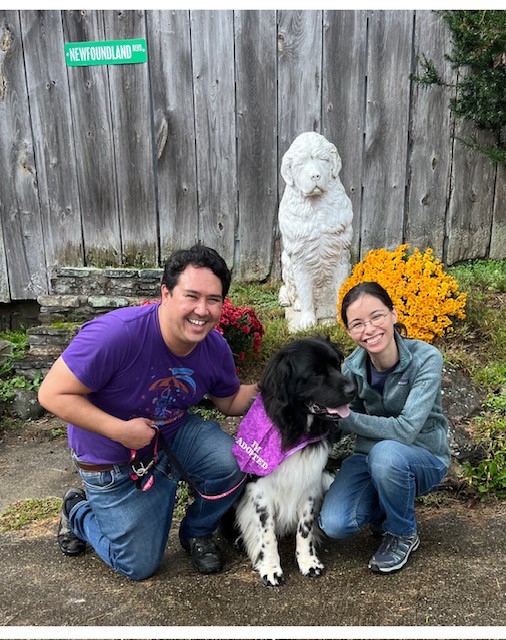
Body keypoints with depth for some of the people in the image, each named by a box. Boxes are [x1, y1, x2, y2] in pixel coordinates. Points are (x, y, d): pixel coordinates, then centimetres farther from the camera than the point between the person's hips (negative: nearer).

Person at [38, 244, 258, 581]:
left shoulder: (216, 347, -16)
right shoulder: (115, 333, -35)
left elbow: (230, 401, 2)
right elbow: (53, 394, -27)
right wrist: (119, 430, -32)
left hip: (175, 435, 4)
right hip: (115, 462, -4)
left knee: (232, 462, -25)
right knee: (140, 565, 7)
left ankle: (197, 533, 9)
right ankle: (79, 511, 36)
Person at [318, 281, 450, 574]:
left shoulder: (426, 359, -22)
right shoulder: (352, 367, -10)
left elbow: (406, 430, -30)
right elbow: (339, 428, -3)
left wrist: (343, 417, -30)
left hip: (424, 459, -3)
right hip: (370, 457, 3)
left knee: (385, 452, -37)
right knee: (335, 524, -21)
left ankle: (404, 534, -6)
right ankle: (384, 510, 15)